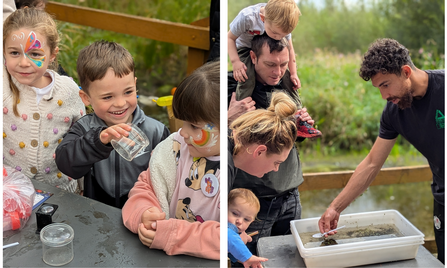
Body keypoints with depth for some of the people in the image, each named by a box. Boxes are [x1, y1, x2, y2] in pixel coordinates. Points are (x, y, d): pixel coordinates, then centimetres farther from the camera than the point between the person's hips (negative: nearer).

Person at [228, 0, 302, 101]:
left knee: (286, 76, -5)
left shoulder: (282, 24, -25)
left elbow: (289, 48, -9)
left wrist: (293, 74, -4)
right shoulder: (247, 17, -38)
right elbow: (230, 38, -24)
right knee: (246, 78, -28)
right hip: (245, 47, -3)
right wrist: (235, 61, -37)